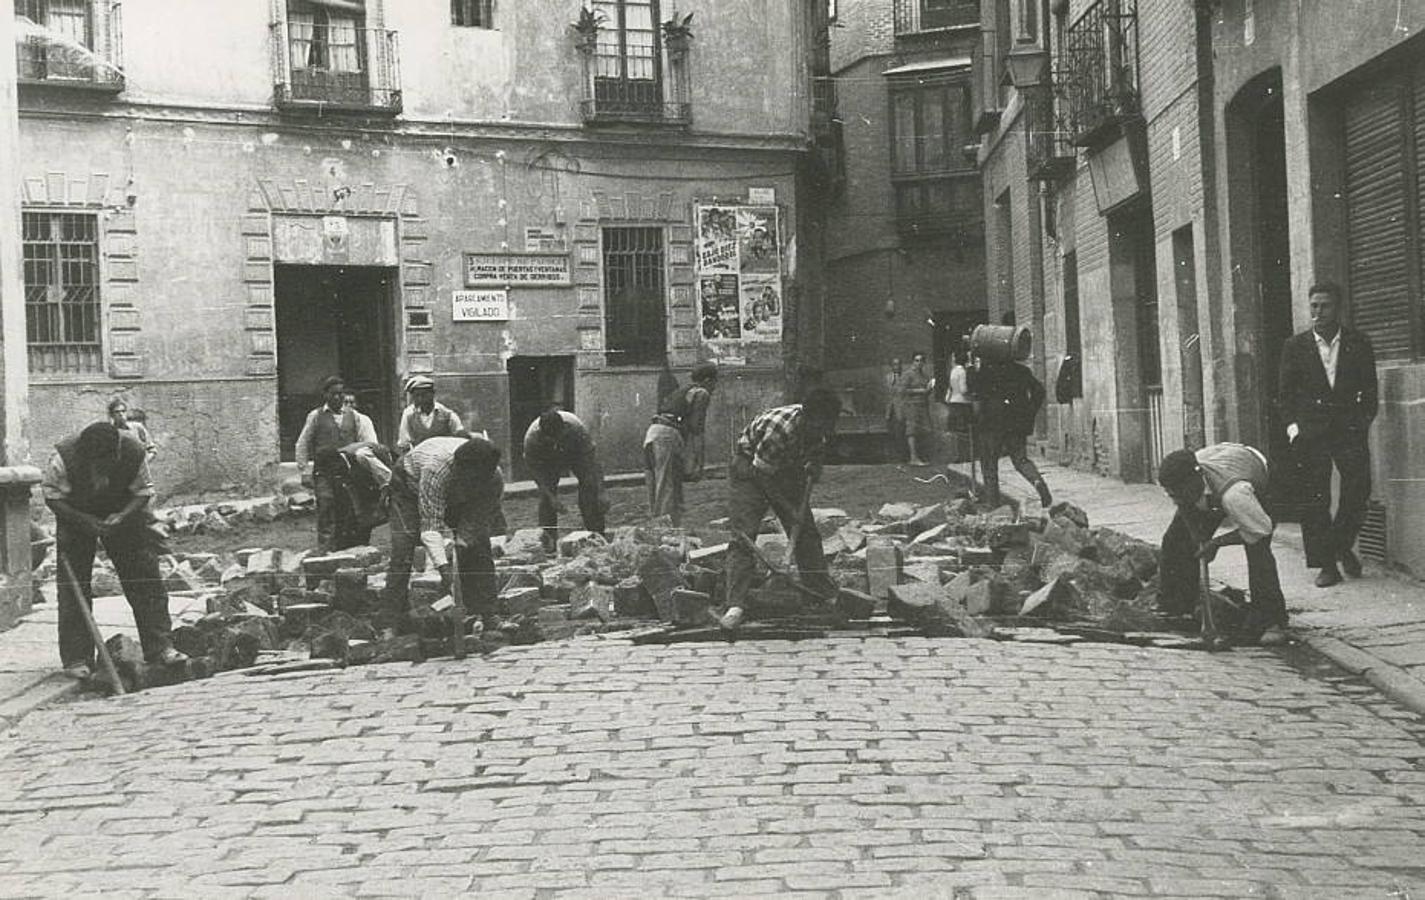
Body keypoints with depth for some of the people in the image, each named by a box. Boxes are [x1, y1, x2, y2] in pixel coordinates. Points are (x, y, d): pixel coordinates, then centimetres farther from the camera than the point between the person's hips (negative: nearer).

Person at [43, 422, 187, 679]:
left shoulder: (134, 453, -26)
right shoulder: (64, 457, -30)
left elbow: (143, 491, -11)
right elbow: (52, 496, -16)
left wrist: (122, 516, -29)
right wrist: (84, 521, -28)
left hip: (123, 514, 1)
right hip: (75, 516, -1)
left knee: (146, 576, -6)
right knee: (74, 586, -6)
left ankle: (159, 647, -1)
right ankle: (76, 660, 0)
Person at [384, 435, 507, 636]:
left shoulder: (495, 480, -32)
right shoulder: (435, 470, -46)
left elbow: (476, 521, -22)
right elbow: (430, 524, -48)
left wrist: (460, 549, -35)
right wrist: (443, 567, -57)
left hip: (460, 498, 4)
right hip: (411, 483, -4)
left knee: (478, 549, -10)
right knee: (403, 552, -19)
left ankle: (487, 618, -5)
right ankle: (391, 624, -19)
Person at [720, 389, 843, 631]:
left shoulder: (822, 428, -16)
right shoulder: (780, 429, -38)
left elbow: (817, 452, 6)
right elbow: (764, 477, -28)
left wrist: (812, 469, -15)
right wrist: (791, 510, -25)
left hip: (786, 469, 7)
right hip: (750, 469, -7)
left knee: (806, 532, 1)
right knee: (743, 534, -18)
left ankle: (826, 593, 9)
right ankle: (736, 604, -24)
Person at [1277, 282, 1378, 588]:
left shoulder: (1359, 344, 7)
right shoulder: (1295, 346, 6)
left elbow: (1369, 390, 9)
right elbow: (1287, 393, 7)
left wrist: (1363, 422, -2)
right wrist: (1293, 426, -4)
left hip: (1349, 428, 0)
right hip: (1310, 431, 0)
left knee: (1358, 491, -8)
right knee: (1314, 499, -3)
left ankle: (1342, 546, 16)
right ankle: (1325, 563, 3)